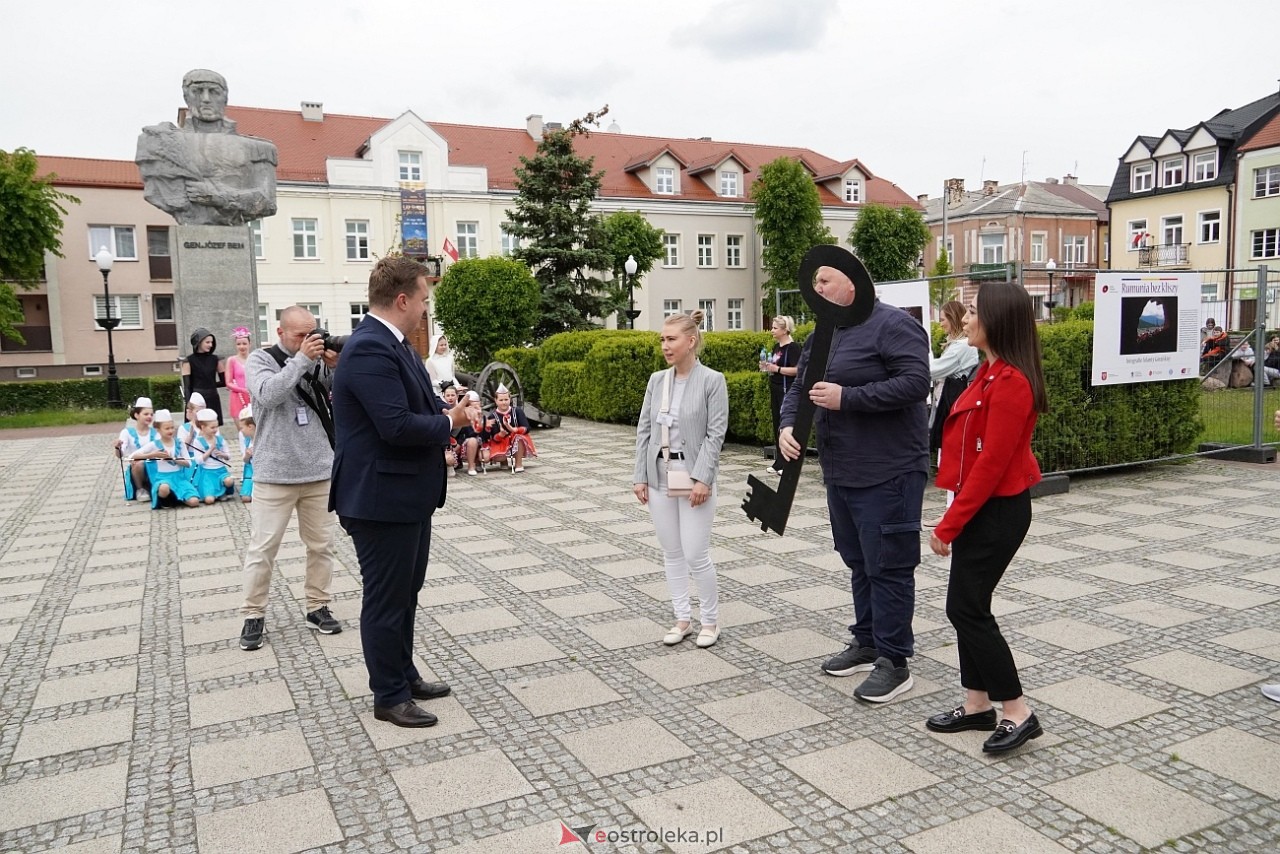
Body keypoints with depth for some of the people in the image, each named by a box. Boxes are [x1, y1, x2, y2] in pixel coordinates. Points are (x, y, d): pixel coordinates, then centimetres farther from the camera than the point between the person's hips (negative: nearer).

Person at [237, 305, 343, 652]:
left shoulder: (319, 360, 5)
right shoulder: (261, 359, -2)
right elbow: (268, 394, -20)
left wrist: (336, 366, -13)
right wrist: (302, 359, -20)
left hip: (319, 470, 3)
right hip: (275, 473, -3)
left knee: (321, 544, 10)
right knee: (262, 548, 2)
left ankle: (317, 607, 23)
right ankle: (254, 615, 15)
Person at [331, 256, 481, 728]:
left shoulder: (393, 343, 10)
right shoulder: (369, 348, -23)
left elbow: (419, 403, 15)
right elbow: (397, 426, -29)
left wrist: (452, 409, -5)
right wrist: (449, 422, -13)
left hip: (409, 494, 10)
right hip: (382, 498, -10)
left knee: (406, 592, 21)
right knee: (386, 599, 5)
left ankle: (404, 674, 37)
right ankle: (389, 696, 20)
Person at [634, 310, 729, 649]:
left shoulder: (712, 380, -7)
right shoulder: (656, 380, 6)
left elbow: (716, 433, -11)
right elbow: (644, 430, 8)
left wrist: (702, 479, -17)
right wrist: (640, 476, 3)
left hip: (693, 477, -5)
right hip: (660, 477, 5)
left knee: (696, 555, -2)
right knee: (671, 553, 11)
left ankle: (711, 620, 18)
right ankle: (682, 619, 24)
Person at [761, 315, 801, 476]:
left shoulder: (792, 347, -13)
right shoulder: (777, 346, 15)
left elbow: (797, 370, -22)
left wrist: (777, 368, -22)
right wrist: (767, 366, 7)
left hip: (787, 391, -9)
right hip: (775, 390, 9)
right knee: (777, 425, 12)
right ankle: (779, 462, 19)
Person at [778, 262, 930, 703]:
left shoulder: (892, 325, -12)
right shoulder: (823, 335, 14)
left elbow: (916, 382, -22)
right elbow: (799, 387, 16)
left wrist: (847, 397, -24)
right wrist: (788, 425, -5)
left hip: (887, 472, -8)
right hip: (840, 472, 9)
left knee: (887, 565, -2)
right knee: (858, 561, 17)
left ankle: (894, 662, 9)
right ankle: (867, 643, 31)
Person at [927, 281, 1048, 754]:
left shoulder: (1011, 382, -21)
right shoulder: (991, 373, 10)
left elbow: (991, 464, -23)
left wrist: (949, 525, -19)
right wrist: (955, 517, 14)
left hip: (998, 510, -10)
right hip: (982, 506, 10)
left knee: (967, 608, -2)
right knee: (967, 606, 13)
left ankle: (1018, 713, 10)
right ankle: (977, 705, 25)